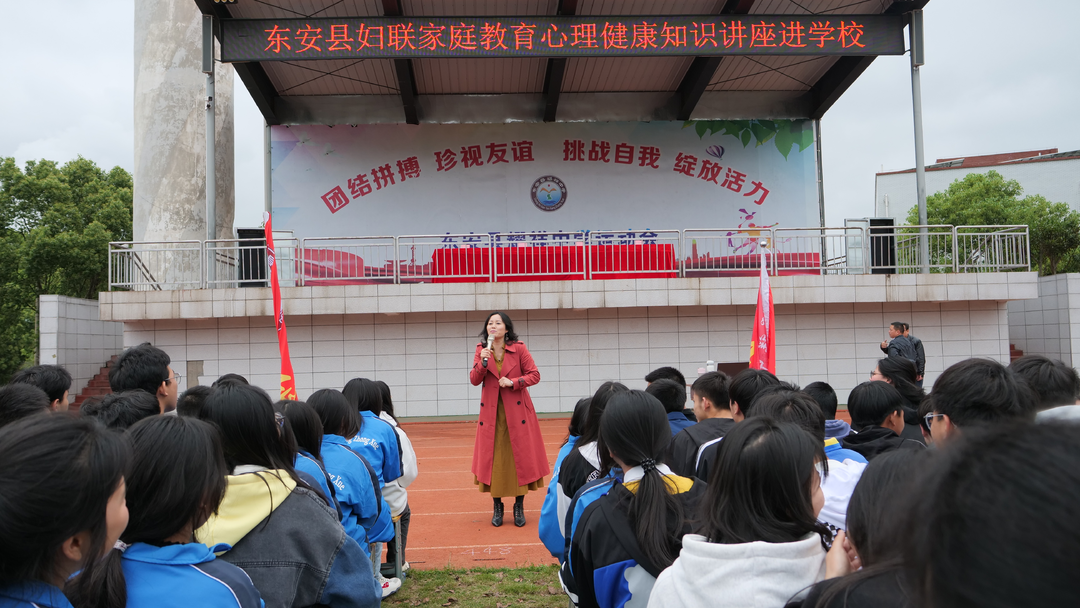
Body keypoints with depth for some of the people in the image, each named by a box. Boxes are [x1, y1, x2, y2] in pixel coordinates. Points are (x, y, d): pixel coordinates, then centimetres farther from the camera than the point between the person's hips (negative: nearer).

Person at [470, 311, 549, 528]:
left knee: (520, 457, 1)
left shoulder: (519, 348, -4)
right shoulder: (481, 350, 4)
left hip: (517, 412, -2)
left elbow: (535, 375, -2)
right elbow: (474, 380, -2)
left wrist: (513, 382, -15)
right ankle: (497, 507, 17)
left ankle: (519, 507, 14)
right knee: (493, 458, 4)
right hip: (491, 413, 2)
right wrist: (483, 362, -19)